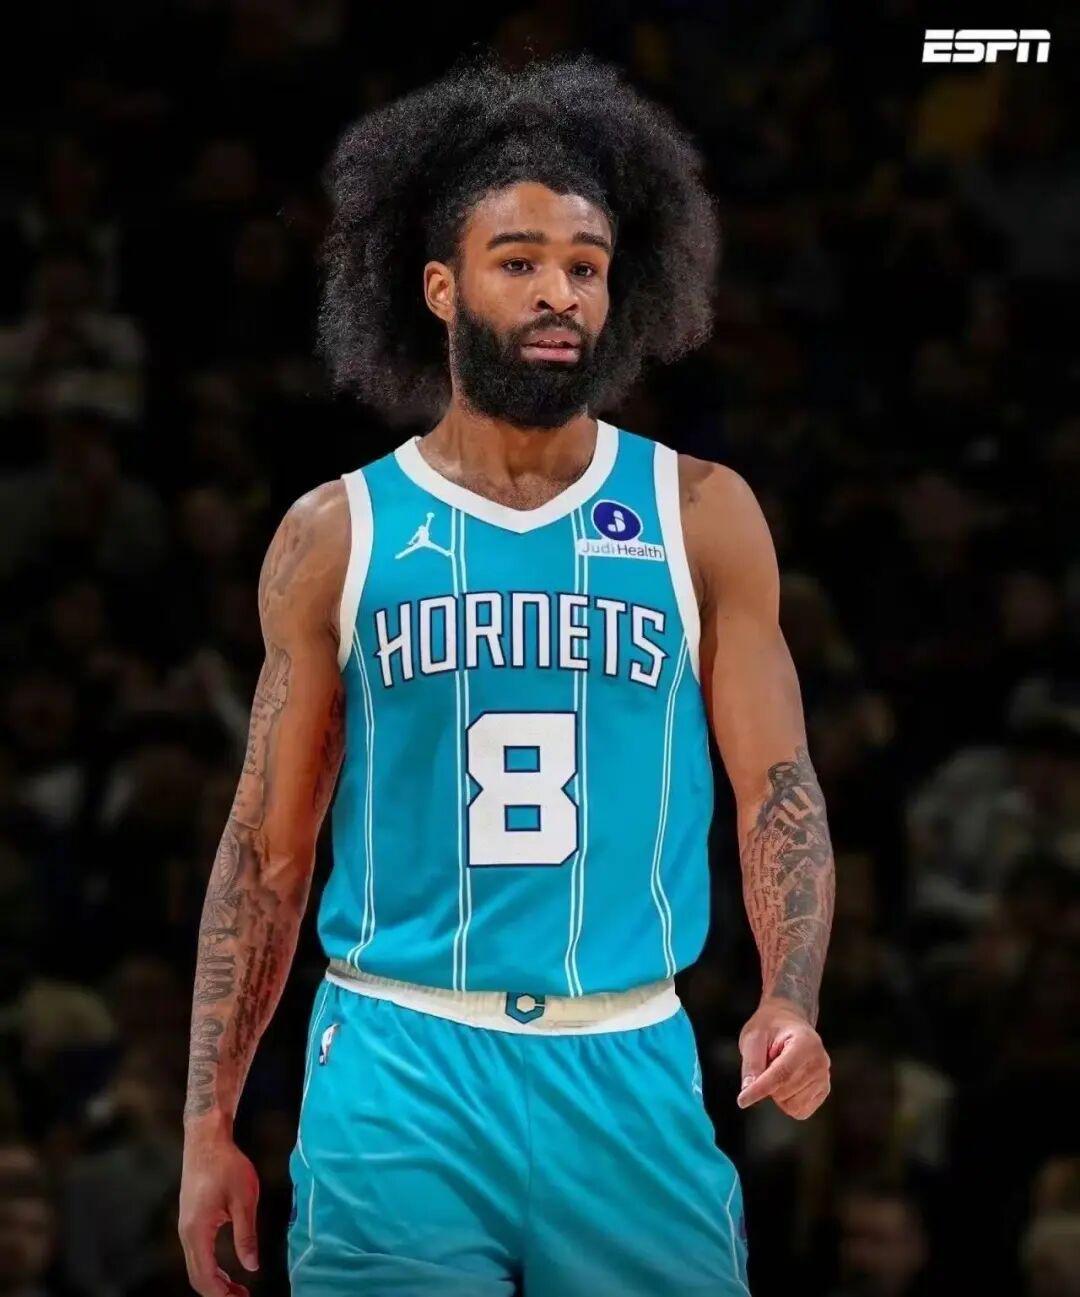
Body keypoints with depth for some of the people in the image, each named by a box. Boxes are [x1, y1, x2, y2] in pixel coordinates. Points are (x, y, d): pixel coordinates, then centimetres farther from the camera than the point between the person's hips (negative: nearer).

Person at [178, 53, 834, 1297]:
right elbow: (268, 846, 8)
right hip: (401, 1066, -1)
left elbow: (777, 790, 3)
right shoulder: (337, 536, 4)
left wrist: (791, 1000, -16)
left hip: (628, 1068, 1)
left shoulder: (700, 517, 5)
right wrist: (209, 1122, 3)